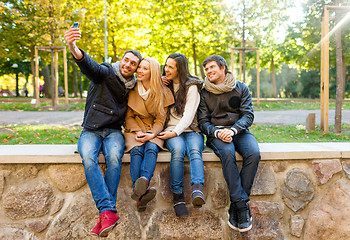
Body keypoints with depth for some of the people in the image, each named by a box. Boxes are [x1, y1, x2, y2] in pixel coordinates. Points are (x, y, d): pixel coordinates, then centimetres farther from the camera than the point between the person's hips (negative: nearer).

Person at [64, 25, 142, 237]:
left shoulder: (133, 87, 12)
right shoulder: (105, 72, -2)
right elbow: (89, 65, -24)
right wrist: (74, 48, -45)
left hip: (114, 131, 2)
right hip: (91, 130, -2)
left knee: (114, 158, -31)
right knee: (88, 158, -33)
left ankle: (106, 214, -28)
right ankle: (108, 212, -35)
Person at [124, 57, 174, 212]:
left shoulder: (162, 92, 2)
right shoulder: (132, 90, 6)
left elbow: (161, 119, -1)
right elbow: (128, 116, 7)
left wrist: (151, 134, -19)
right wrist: (137, 132, -11)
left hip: (154, 131, 0)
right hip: (134, 130, 1)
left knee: (151, 148, -34)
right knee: (136, 150, -31)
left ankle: (143, 183, -59)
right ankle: (140, 192, -51)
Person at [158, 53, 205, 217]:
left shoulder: (191, 87, 2)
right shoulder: (165, 85, 17)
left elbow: (188, 115, -7)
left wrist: (175, 132, -20)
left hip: (191, 130, -1)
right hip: (171, 131, 2)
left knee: (194, 150, -34)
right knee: (178, 149, -32)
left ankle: (197, 191, -49)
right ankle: (177, 196, -31)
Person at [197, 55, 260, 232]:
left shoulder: (241, 88, 9)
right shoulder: (205, 93, 9)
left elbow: (248, 115, 1)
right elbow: (203, 121, 4)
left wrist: (232, 130, -18)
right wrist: (216, 132, -17)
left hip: (239, 130, 1)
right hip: (216, 133, -1)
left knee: (254, 153, -30)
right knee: (227, 153, -35)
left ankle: (236, 207, -22)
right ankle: (242, 206, -28)